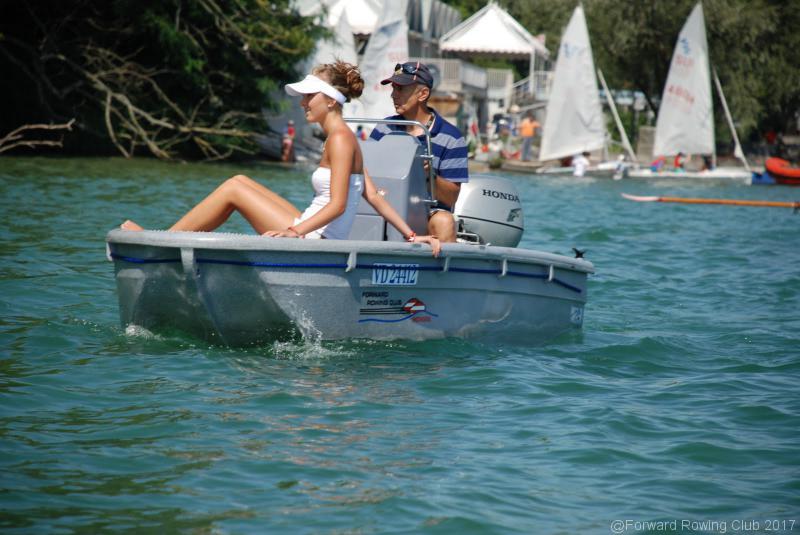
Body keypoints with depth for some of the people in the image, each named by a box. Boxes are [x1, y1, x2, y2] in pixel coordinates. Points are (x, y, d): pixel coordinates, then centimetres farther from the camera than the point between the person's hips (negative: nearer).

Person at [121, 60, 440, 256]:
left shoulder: (340, 139, -13)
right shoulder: (342, 137, 16)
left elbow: (338, 205, -22)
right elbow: (374, 196, 11)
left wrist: (295, 231, -29)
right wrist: (411, 236, 10)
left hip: (313, 242, -10)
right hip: (313, 237, 10)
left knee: (234, 189, -6)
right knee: (240, 182, 13)